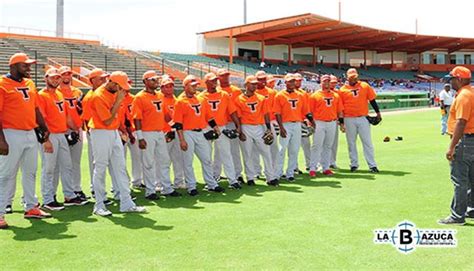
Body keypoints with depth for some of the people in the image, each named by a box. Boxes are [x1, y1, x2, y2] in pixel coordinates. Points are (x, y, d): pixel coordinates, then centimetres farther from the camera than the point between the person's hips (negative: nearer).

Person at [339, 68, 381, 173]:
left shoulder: (365, 86, 5)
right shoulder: (342, 90, 1)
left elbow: (372, 100, 9)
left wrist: (378, 112, 4)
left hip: (363, 118, 0)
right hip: (349, 119, 0)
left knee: (367, 142, 1)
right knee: (351, 143, 7)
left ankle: (372, 165, 3)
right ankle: (354, 164, 17)